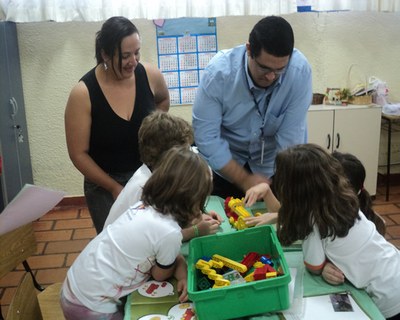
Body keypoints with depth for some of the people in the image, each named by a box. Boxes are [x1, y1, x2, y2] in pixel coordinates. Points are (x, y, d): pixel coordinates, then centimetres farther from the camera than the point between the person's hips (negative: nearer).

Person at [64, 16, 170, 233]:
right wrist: (114, 188, -14)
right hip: (105, 184, -2)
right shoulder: (83, 93, -17)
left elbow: (163, 101, 16)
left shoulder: (150, 76, -10)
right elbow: (79, 154, -12)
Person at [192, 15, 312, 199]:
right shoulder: (218, 72, -26)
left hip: (274, 166, 0)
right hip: (224, 163, 0)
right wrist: (245, 180, -24)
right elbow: (206, 136, -23)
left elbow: (291, 136, -25)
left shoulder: (300, 71, -25)